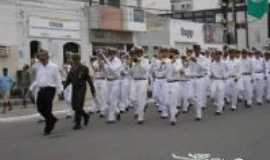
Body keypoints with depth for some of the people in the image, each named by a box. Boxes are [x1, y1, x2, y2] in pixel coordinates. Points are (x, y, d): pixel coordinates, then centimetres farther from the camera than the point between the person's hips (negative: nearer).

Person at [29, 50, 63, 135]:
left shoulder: (54, 67, -4)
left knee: (47, 109, -8)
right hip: (41, 89, 6)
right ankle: (52, 119, 26)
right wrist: (32, 88, 13)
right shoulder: (38, 67, 12)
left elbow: (58, 79, -3)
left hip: (50, 89, -6)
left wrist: (60, 90, -8)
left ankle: (48, 128, 3)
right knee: (40, 107, 2)